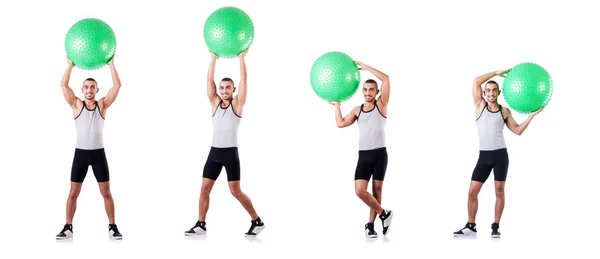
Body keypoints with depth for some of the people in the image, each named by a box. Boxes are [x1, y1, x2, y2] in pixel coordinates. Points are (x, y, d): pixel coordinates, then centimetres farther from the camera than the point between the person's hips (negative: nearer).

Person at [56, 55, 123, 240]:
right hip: (80, 153, 0)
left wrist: (111, 65, -5)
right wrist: (71, 65, -4)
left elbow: (117, 86, -4)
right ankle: (68, 228, 9)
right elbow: (64, 84, -4)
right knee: (73, 193, 2)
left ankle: (112, 227, 8)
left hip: (98, 154, 0)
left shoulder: (103, 105, 3)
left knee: (106, 192, 1)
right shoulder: (77, 105, 2)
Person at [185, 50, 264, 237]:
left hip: (230, 153, -5)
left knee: (235, 191, -6)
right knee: (205, 188, 2)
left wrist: (241, 57, -6)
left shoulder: (237, 104, -2)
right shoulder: (215, 103, 10)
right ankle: (201, 225, 9)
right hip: (214, 152, 5)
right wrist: (213, 59, 3)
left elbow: (243, 79, -8)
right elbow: (210, 80, 6)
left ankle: (257, 221, 4)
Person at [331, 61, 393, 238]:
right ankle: (383, 214, 7)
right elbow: (340, 123, 3)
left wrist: (366, 67, -8)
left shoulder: (381, 105, 2)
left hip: (380, 154, -2)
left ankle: (371, 224, 14)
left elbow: (386, 79, -11)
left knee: (377, 189, 3)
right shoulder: (357, 110, 12)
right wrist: (337, 104, 9)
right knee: (360, 191, -12)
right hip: (363, 156, 2)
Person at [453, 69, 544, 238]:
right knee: (472, 191, -2)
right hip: (484, 156, 0)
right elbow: (476, 81, -3)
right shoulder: (480, 105, 6)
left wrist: (532, 114, 2)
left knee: (499, 191, 2)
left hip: (500, 154, 0)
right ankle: (471, 226, 9)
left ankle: (496, 226, 11)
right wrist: (497, 72, -1)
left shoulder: (504, 111, 7)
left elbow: (518, 130, 8)